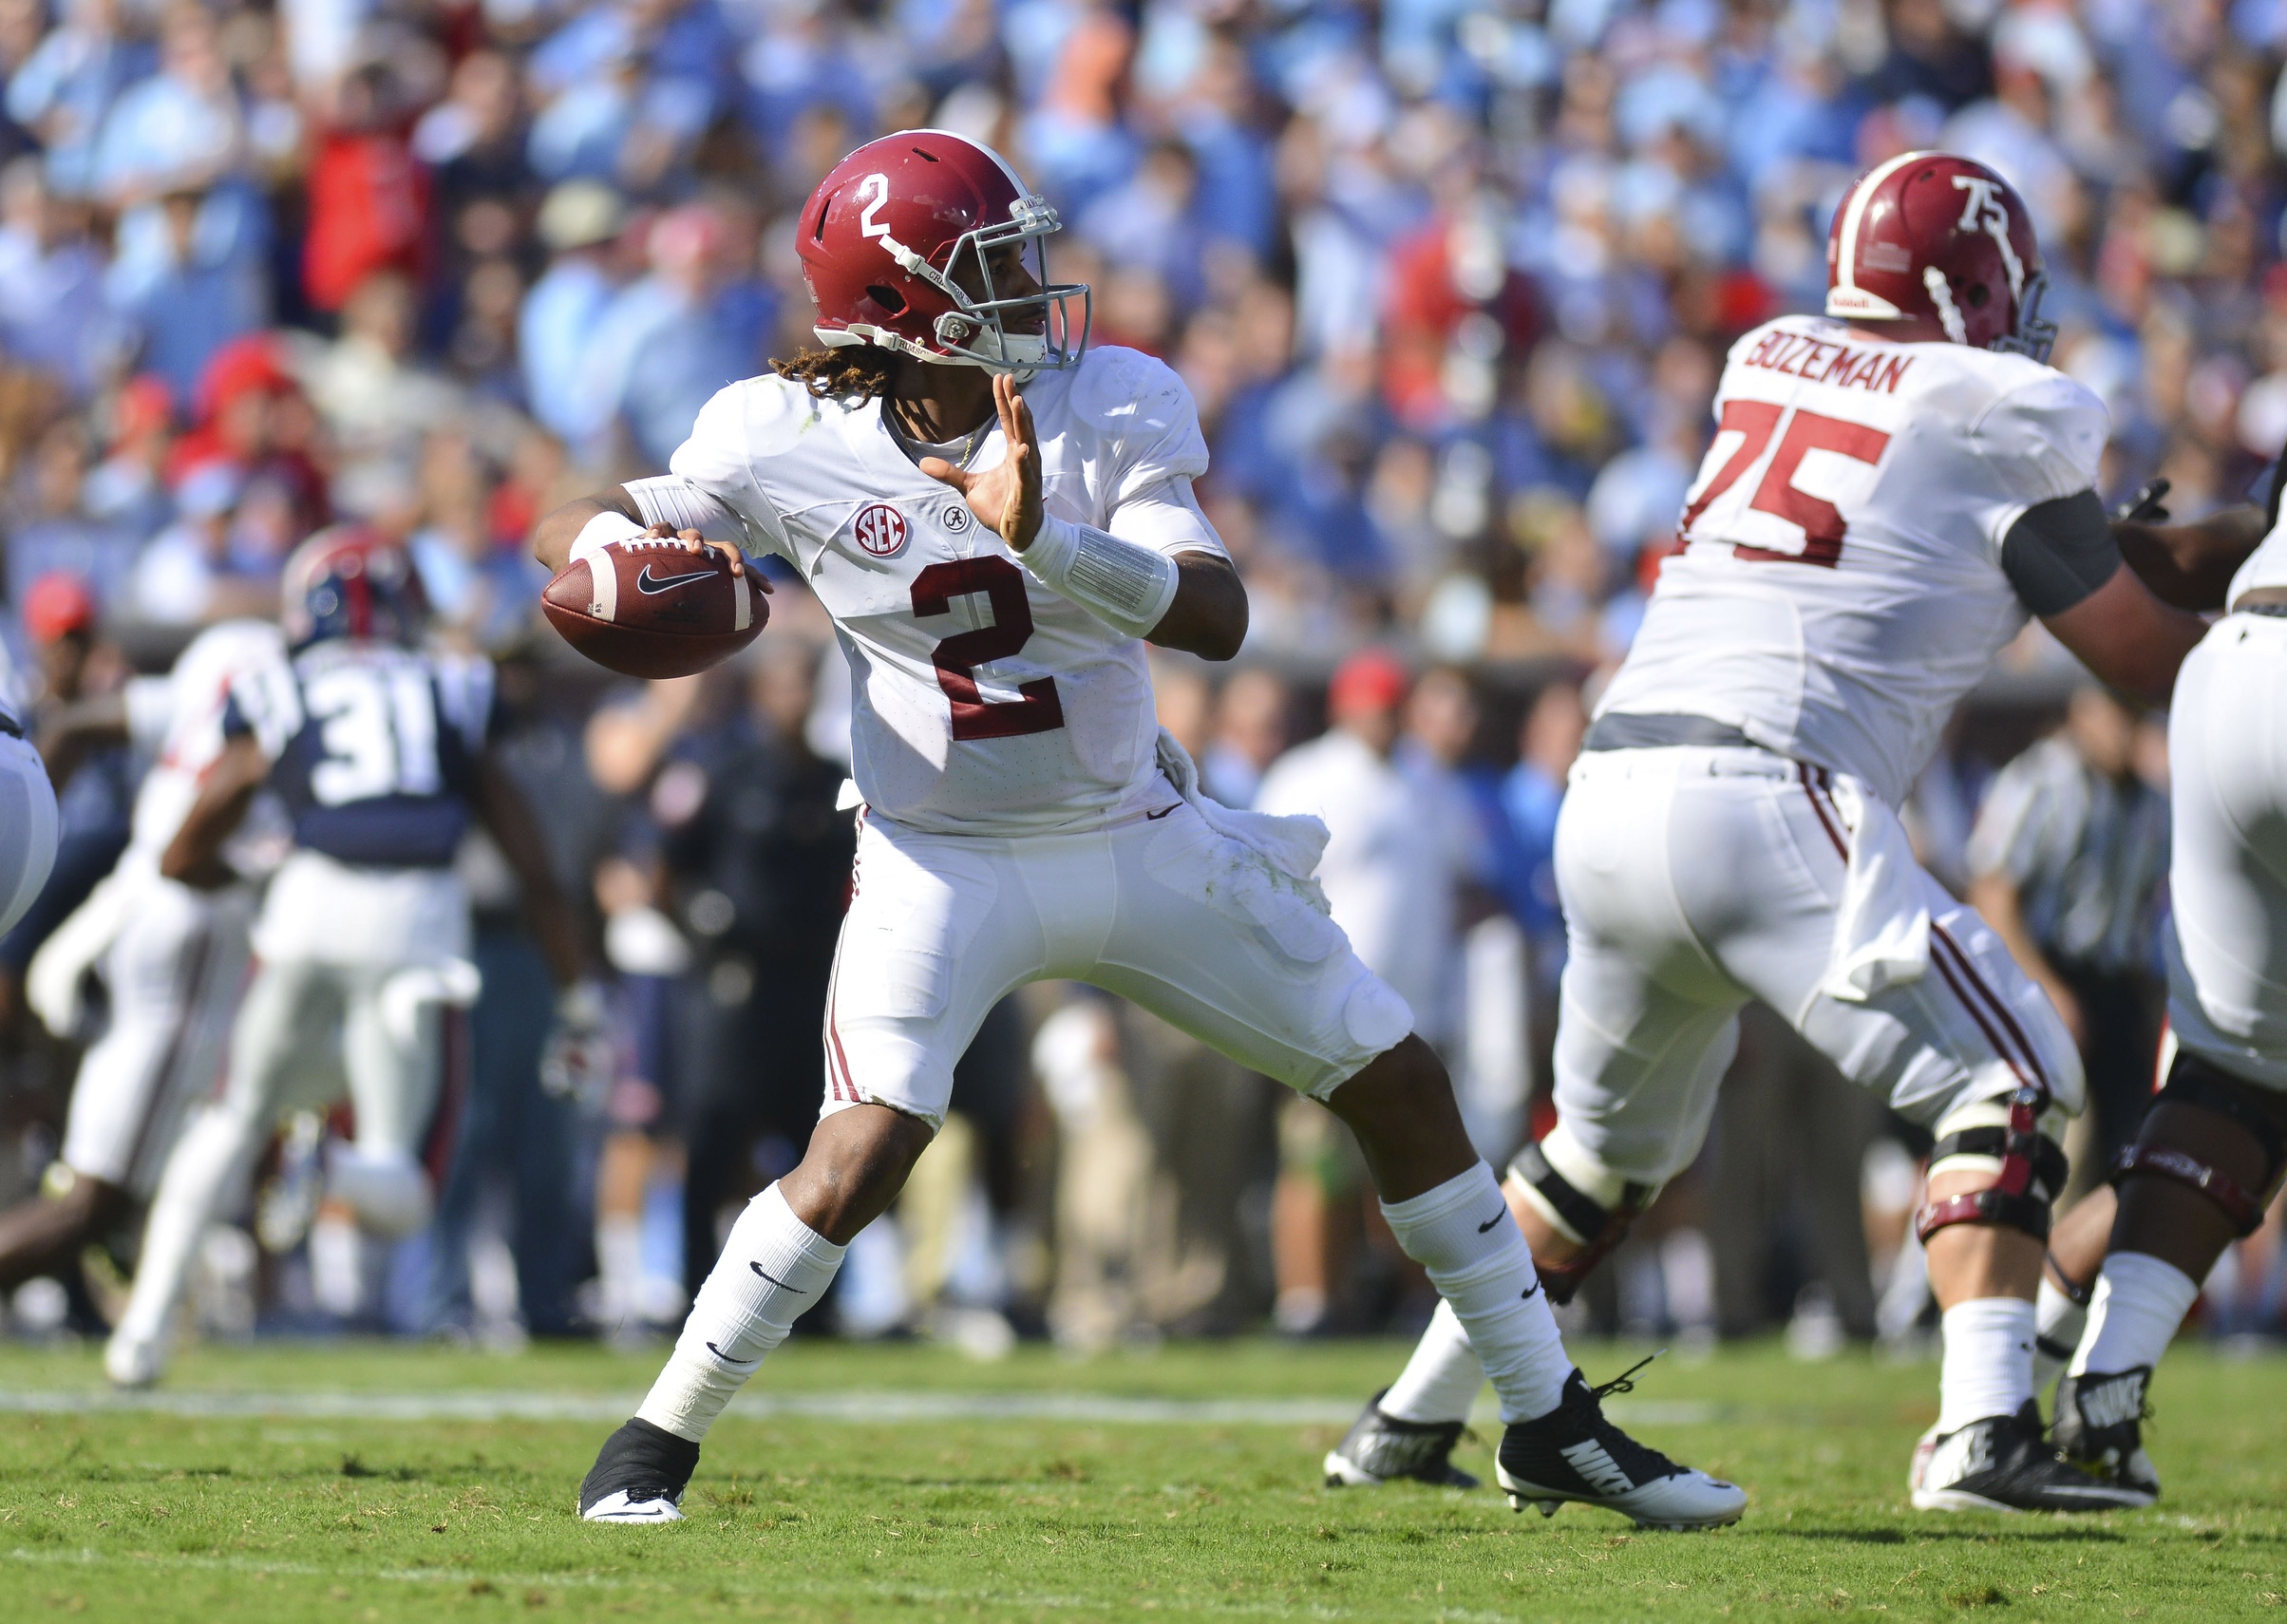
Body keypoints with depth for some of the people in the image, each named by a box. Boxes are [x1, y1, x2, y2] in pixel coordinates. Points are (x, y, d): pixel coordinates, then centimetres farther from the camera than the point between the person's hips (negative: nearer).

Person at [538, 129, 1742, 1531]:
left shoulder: (1109, 408, -14)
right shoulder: (790, 441, -14)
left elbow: (1217, 617, -26)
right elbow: (570, 529, -6)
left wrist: (1039, 534, -41)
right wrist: (618, 550, -32)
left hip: (1139, 837, 3)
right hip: (944, 866, -3)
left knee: (1402, 1085, 4)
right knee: (858, 1163, -23)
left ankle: (1553, 1425, 19)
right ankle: (654, 1445, -4)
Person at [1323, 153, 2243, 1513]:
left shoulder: (1767, 370, 19)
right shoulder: (1996, 423, 3)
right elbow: (2155, 666, 10)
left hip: (1613, 792, 7)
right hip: (1764, 801, -7)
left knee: (1611, 1138, 26)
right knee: (2007, 1081, -2)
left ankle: (1412, 1420, 30)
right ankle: (1984, 1429, -17)